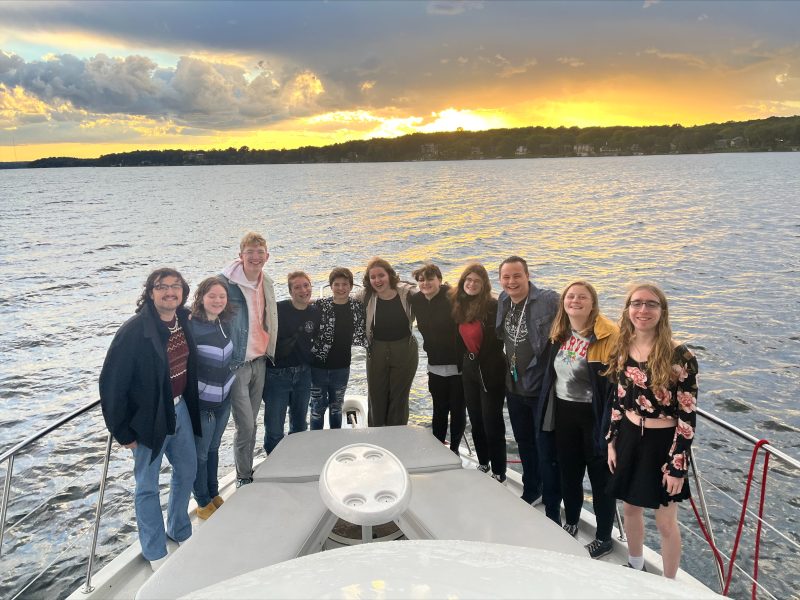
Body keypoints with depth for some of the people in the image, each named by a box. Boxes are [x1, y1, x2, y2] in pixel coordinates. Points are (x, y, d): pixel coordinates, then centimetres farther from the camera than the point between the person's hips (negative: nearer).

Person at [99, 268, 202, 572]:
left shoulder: (184, 322, -3)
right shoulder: (134, 331, -22)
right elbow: (111, 383, -18)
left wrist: (189, 405, 10)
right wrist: (123, 431, -13)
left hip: (180, 409, 7)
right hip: (149, 418, -6)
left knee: (187, 470, 20)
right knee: (148, 486, 10)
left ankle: (180, 531, 44)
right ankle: (155, 553, 29)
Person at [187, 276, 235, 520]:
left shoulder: (225, 324, 1)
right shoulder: (191, 327, -20)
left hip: (224, 399, 6)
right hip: (201, 402, -6)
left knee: (214, 448, 21)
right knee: (201, 453, 10)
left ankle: (214, 494, 37)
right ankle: (203, 503, 27)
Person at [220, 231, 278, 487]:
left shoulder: (266, 283, 7)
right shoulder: (227, 282, -15)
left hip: (260, 361, 6)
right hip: (236, 363, -6)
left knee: (251, 423, 16)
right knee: (245, 426, -3)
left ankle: (248, 471, 30)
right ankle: (243, 478, 16)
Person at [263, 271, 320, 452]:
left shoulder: (315, 313, 1)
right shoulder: (278, 309, -13)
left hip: (303, 374, 5)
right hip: (277, 374, -4)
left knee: (300, 424, 19)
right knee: (274, 430, -1)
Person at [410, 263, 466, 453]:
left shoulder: (452, 299, -17)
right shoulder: (416, 301, 2)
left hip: (458, 365, -5)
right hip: (435, 366, 5)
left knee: (457, 409, 8)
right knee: (439, 410, 15)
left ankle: (454, 449, 23)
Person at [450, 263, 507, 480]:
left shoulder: (493, 307, -18)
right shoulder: (459, 306, 1)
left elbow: (501, 340, -17)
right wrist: (463, 363, 10)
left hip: (491, 371, -6)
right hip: (469, 370, 7)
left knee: (492, 423, 2)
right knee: (475, 420, 18)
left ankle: (498, 473, 16)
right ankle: (482, 463, 36)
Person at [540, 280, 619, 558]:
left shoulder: (609, 336, -17)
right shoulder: (558, 334, 5)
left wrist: (610, 423, -22)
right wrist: (548, 413, 13)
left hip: (593, 415, -6)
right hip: (563, 412, 7)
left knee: (600, 477, 8)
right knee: (568, 472, 20)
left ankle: (604, 538, 24)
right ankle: (570, 523, 41)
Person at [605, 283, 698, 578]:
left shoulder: (679, 355, -19)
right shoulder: (623, 349, -2)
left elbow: (688, 416, -16)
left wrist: (677, 465, -15)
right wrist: (612, 442, 8)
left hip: (663, 444, -5)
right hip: (629, 439, 5)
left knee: (666, 522, 9)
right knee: (631, 509, 21)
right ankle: (635, 568, 45)